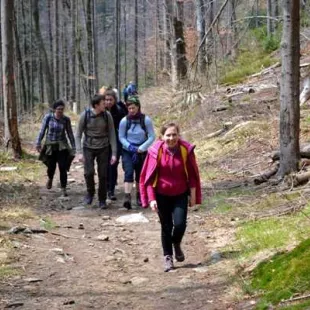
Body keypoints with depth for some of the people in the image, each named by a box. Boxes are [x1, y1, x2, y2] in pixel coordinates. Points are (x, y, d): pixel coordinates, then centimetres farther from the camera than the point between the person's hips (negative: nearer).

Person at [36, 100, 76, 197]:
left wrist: (73, 147, 4)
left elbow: (70, 133, 3)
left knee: (63, 167, -6)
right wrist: (38, 143, -3)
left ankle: (64, 188, 6)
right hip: (50, 146, 0)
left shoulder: (66, 119, -6)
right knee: (51, 166, 5)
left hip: (62, 146, 0)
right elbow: (42, 131, -1)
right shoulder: (48, 117, -9)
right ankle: (50, 178, 40)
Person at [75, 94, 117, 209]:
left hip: (103, 148, 1)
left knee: (103, 175, 0)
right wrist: (79, 152, -11)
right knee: (89, 172, -15)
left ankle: (102, 200, 17)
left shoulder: (107, 115, -7)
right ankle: (90, 192, 14)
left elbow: (112, 135, -1)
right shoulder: (85, 115, -10)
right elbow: (78, 135, -4)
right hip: (89, 148, -1)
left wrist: (114, 153, -4)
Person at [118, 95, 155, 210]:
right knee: (129, 172, -18)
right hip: (127, 151, -1)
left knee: (140, 174, 11)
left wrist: (140, 148, -14)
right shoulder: (124, 121, -9)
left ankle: (139, 196, 30)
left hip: (141, 152, 1)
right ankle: (127, 197, -27)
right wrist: (130, 147, -14)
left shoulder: (146, 120, -10)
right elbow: (121, 137, 0)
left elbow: (152, 137, -6)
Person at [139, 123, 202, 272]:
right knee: (166, 227, 6)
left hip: (180, 195, 0)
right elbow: (149, 177, -8)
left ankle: (176, 245, 20)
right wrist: (151, 199, -11)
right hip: (162, 195, 0)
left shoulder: (186, 150, -11)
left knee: (180, 224, -12)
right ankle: (168, 257, 21)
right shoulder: (156, 151, -14)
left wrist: (193, 195, 0)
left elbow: (192, 174, -1)